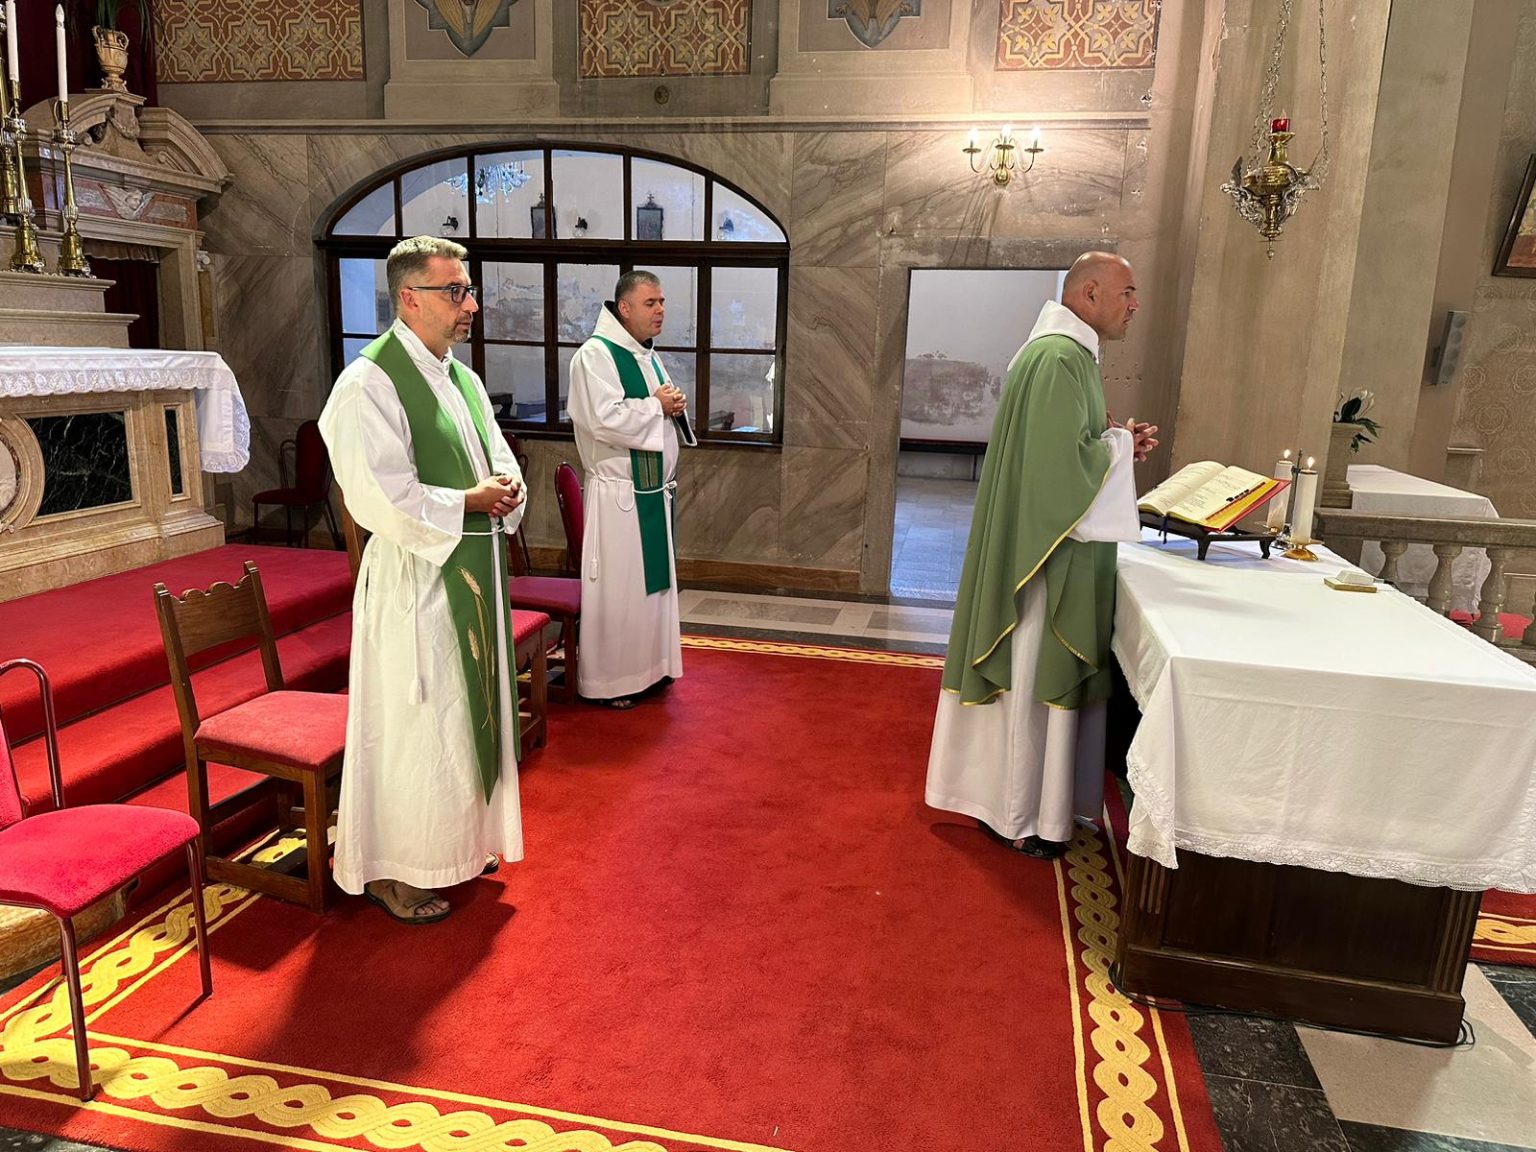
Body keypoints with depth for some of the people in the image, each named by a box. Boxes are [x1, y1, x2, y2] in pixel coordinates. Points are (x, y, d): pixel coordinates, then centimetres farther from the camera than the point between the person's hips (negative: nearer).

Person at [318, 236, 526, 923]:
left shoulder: (462, 377, 11)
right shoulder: (370, 384, -15)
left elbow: (499, 458, 16)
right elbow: (382, 499, -22)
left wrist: (504, 487, -6)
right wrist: (470, 501, -15)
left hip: (476, 571, 9)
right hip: (414, 579, -9)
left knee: (469, 712, 18)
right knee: (412, 727, 2)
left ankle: (455, 844, 36)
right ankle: (390, 871, 20)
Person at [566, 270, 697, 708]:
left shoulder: (649, 356, 14)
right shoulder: (596, 354, -13)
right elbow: (604, 418, -25)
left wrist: (676, 407, -2)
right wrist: (656, 406, -14)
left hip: (654, 490, 9)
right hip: (618, 493, -9)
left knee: (652, 580, 15)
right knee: (616, 588, -1)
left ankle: (647, 667, 29)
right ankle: (608, 681, 12)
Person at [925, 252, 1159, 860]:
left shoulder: (1064, 352, 15)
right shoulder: (1061, 359, -19)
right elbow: (1065, 461, -25)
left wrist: (1116, 442, 8)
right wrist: (1120, 444, -8)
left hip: (1043, 546, 11)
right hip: (1049, 552, -11)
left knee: (1030, 678, 17)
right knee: (1036, 680, 0)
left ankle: (1003, 796, 30)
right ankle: (1022, 818, 15)